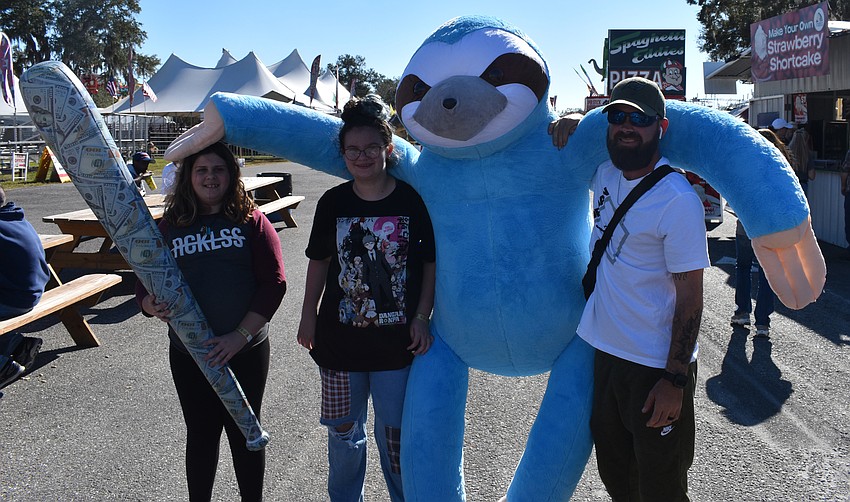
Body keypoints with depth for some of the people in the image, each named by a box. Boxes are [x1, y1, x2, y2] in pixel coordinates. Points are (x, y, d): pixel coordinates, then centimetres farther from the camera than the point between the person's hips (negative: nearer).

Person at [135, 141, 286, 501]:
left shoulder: (251, 221, -3)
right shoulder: (169, 227, 4)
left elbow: (274, 283, -9)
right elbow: (144, 285, 6)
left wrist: (241, 335, -17)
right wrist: (152, 306, -18)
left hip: (246, 351, -2)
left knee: (245, 433, 12)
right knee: (200, 434, 15)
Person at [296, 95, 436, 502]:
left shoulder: (413, 201, -8)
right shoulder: (333, 202, -1)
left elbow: (433, 263, -2)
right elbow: (319, 261, 9)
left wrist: (421, 318, -8)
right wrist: (309, 315, 10)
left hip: (397, 342, -2)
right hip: (339, 339, 2)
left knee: (394, 433, 12)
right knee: (343, 432, 17)